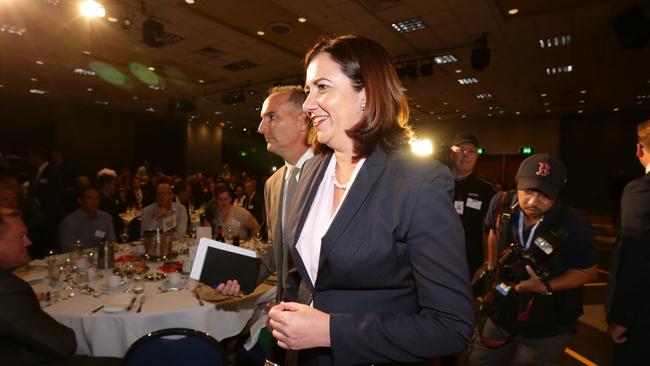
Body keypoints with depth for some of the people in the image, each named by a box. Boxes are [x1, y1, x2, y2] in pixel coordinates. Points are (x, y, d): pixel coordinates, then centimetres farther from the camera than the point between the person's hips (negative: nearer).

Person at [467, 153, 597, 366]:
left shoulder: (574, 228, -25)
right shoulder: (502, 204, -16)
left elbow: (587, 272, -9)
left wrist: (545, 288, -21)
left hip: (548, 326, -3)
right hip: (502, 311, 4)